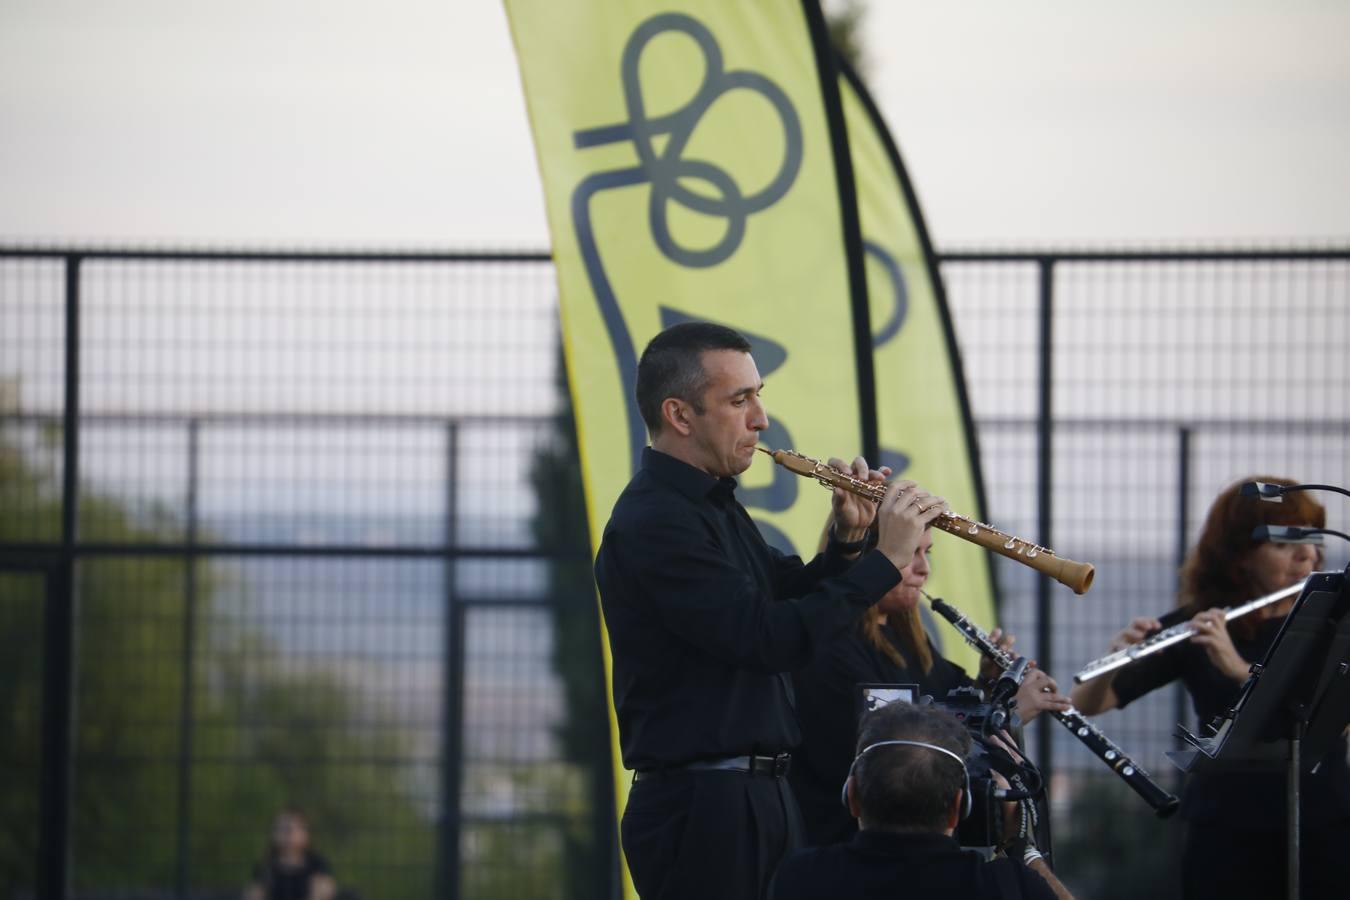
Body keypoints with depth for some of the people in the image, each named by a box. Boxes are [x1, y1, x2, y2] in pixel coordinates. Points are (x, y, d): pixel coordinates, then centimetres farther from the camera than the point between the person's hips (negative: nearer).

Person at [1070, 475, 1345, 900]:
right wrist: (1116, 660, -25)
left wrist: (1239, 667, -28)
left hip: (1324, 832, 0)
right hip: (1225, 836, 0)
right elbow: (1085, 705, -3)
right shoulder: (1194, 627, 2)